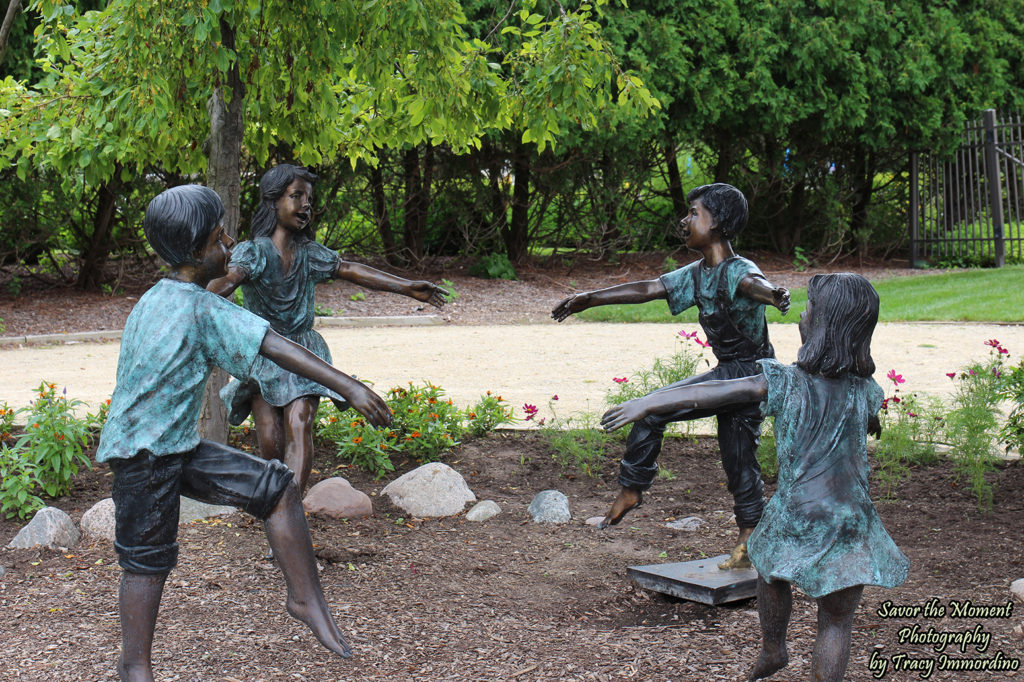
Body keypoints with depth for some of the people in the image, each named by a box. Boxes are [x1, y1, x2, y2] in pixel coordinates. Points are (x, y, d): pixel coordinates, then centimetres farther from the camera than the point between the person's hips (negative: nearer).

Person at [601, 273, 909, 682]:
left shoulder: (784, 383, -12)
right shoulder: (864, 390, -1)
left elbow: (703, 395, -15)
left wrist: (645, 403, -10)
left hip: (794, 518, -1)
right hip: (849, 525, 1)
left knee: (770, 572, 31)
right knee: (836, 623, 11)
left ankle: (772, 649, 50)